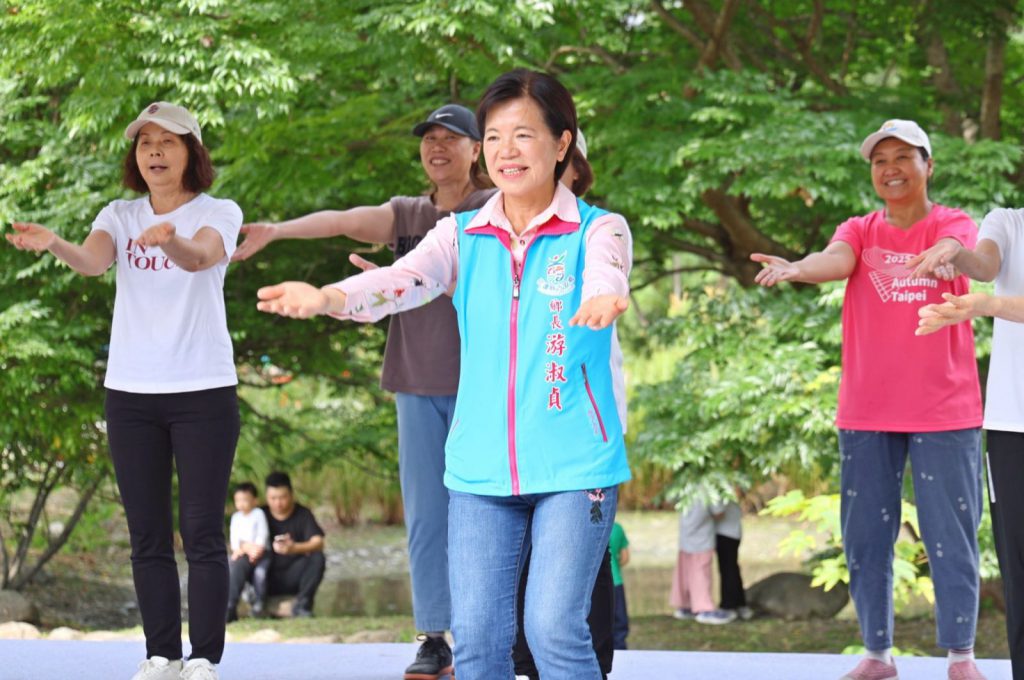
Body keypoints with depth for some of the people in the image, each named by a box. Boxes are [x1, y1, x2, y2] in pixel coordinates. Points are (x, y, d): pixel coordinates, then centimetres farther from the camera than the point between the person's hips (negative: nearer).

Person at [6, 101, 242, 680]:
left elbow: (202, 257, -24)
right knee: (148, 537, 6)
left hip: (204, 391, -3)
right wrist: (55, 244, -37)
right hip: (131, 392, 3)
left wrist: (170, 241, -47)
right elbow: (94, 260, -14)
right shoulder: (120, 216, 8)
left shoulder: (219, 214, -1)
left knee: (203, 533, -5)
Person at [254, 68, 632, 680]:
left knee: (554, 628, -9)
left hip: (574, 468, -4)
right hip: (480, 469, 4)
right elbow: (405, 279, -11)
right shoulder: (464, 235, 7)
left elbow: (604, 271, -24)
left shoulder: (597, 230, -2)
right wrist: (329, 297, -32)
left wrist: (603, 297, -50)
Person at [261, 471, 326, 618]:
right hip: (268, 580, 0)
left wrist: (294, 548, -36)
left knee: (317, 558, -27)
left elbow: (318, 542, -15)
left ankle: (302, 606, -20)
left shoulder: (303, 514, 0)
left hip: (293, 578, 0)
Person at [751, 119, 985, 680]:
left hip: (943, 410, -3)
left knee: (950, 533, -2)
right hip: (867, 412, 3)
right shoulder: (860, 231, 7)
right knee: (866, 535, 5)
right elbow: (836, 260, -15)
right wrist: (796, 268, -39)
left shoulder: (954, 225, 1)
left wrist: (942, 257, -49)